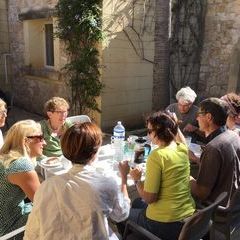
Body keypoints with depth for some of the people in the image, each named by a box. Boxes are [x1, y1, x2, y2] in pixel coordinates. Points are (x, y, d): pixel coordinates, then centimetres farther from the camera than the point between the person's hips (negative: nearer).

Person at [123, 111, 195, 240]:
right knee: (137, 203, 32)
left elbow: (149, 198, -22)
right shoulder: (183, 148, -4)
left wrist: (137, 180, -7)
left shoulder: (157, 155, -26)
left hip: (165, 224, -8)